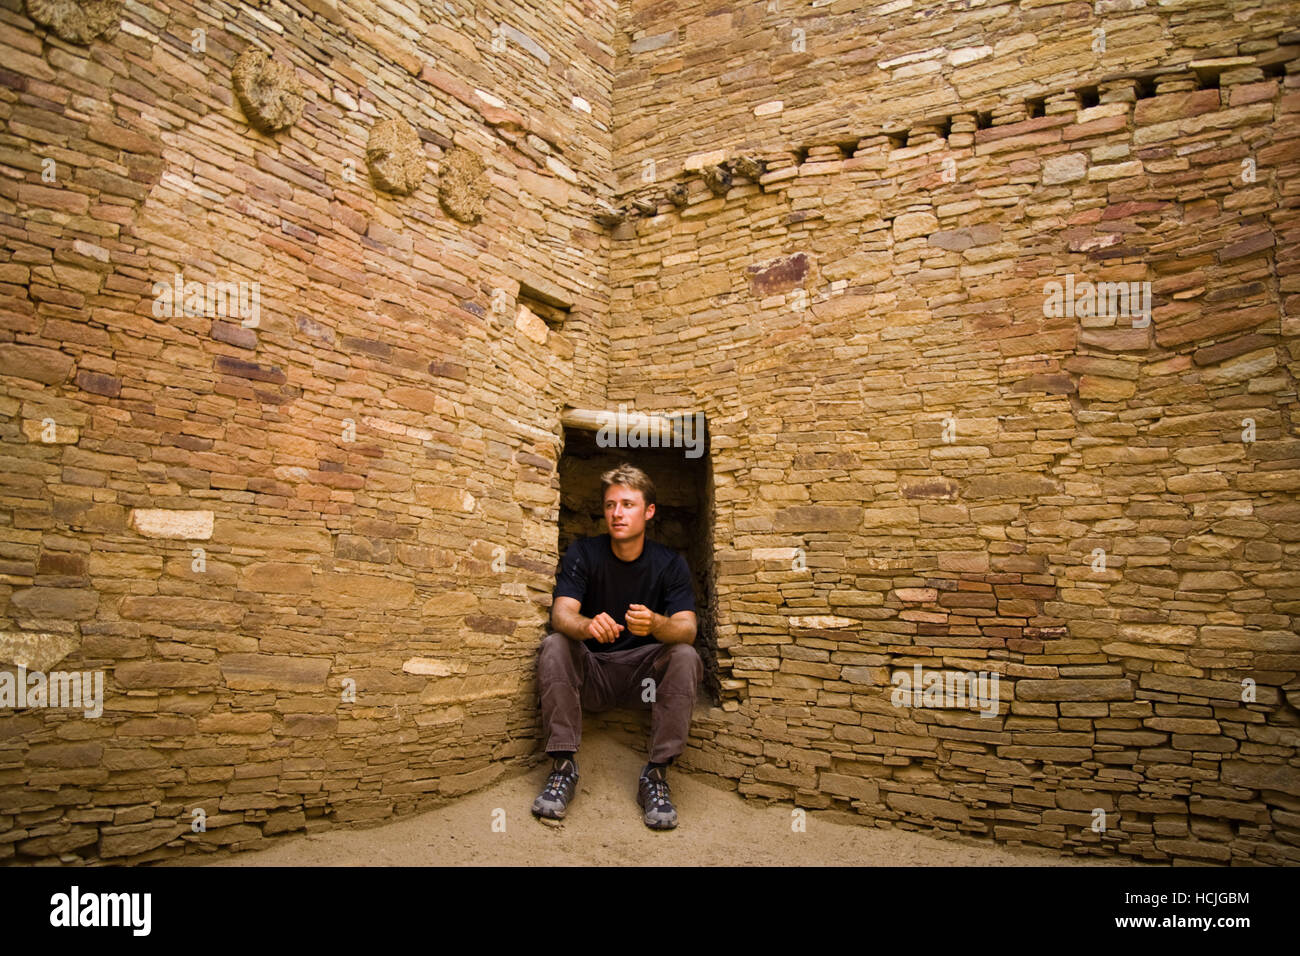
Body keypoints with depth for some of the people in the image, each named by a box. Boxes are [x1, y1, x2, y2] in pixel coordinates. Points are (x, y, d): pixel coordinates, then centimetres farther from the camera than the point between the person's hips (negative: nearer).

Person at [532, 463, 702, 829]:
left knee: (686, 656, -28)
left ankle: (656, 774, -22)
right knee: (553, 645, -27)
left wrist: (657, 624, -42)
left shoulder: (670, 563, -5)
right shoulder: (583, 554, -5)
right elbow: (561, 613, -18)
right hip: (591, 671, 1)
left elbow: (688, 629, -17)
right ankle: (563, 767, -23)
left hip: (645, 674, 0)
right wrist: (588, 625, -44)